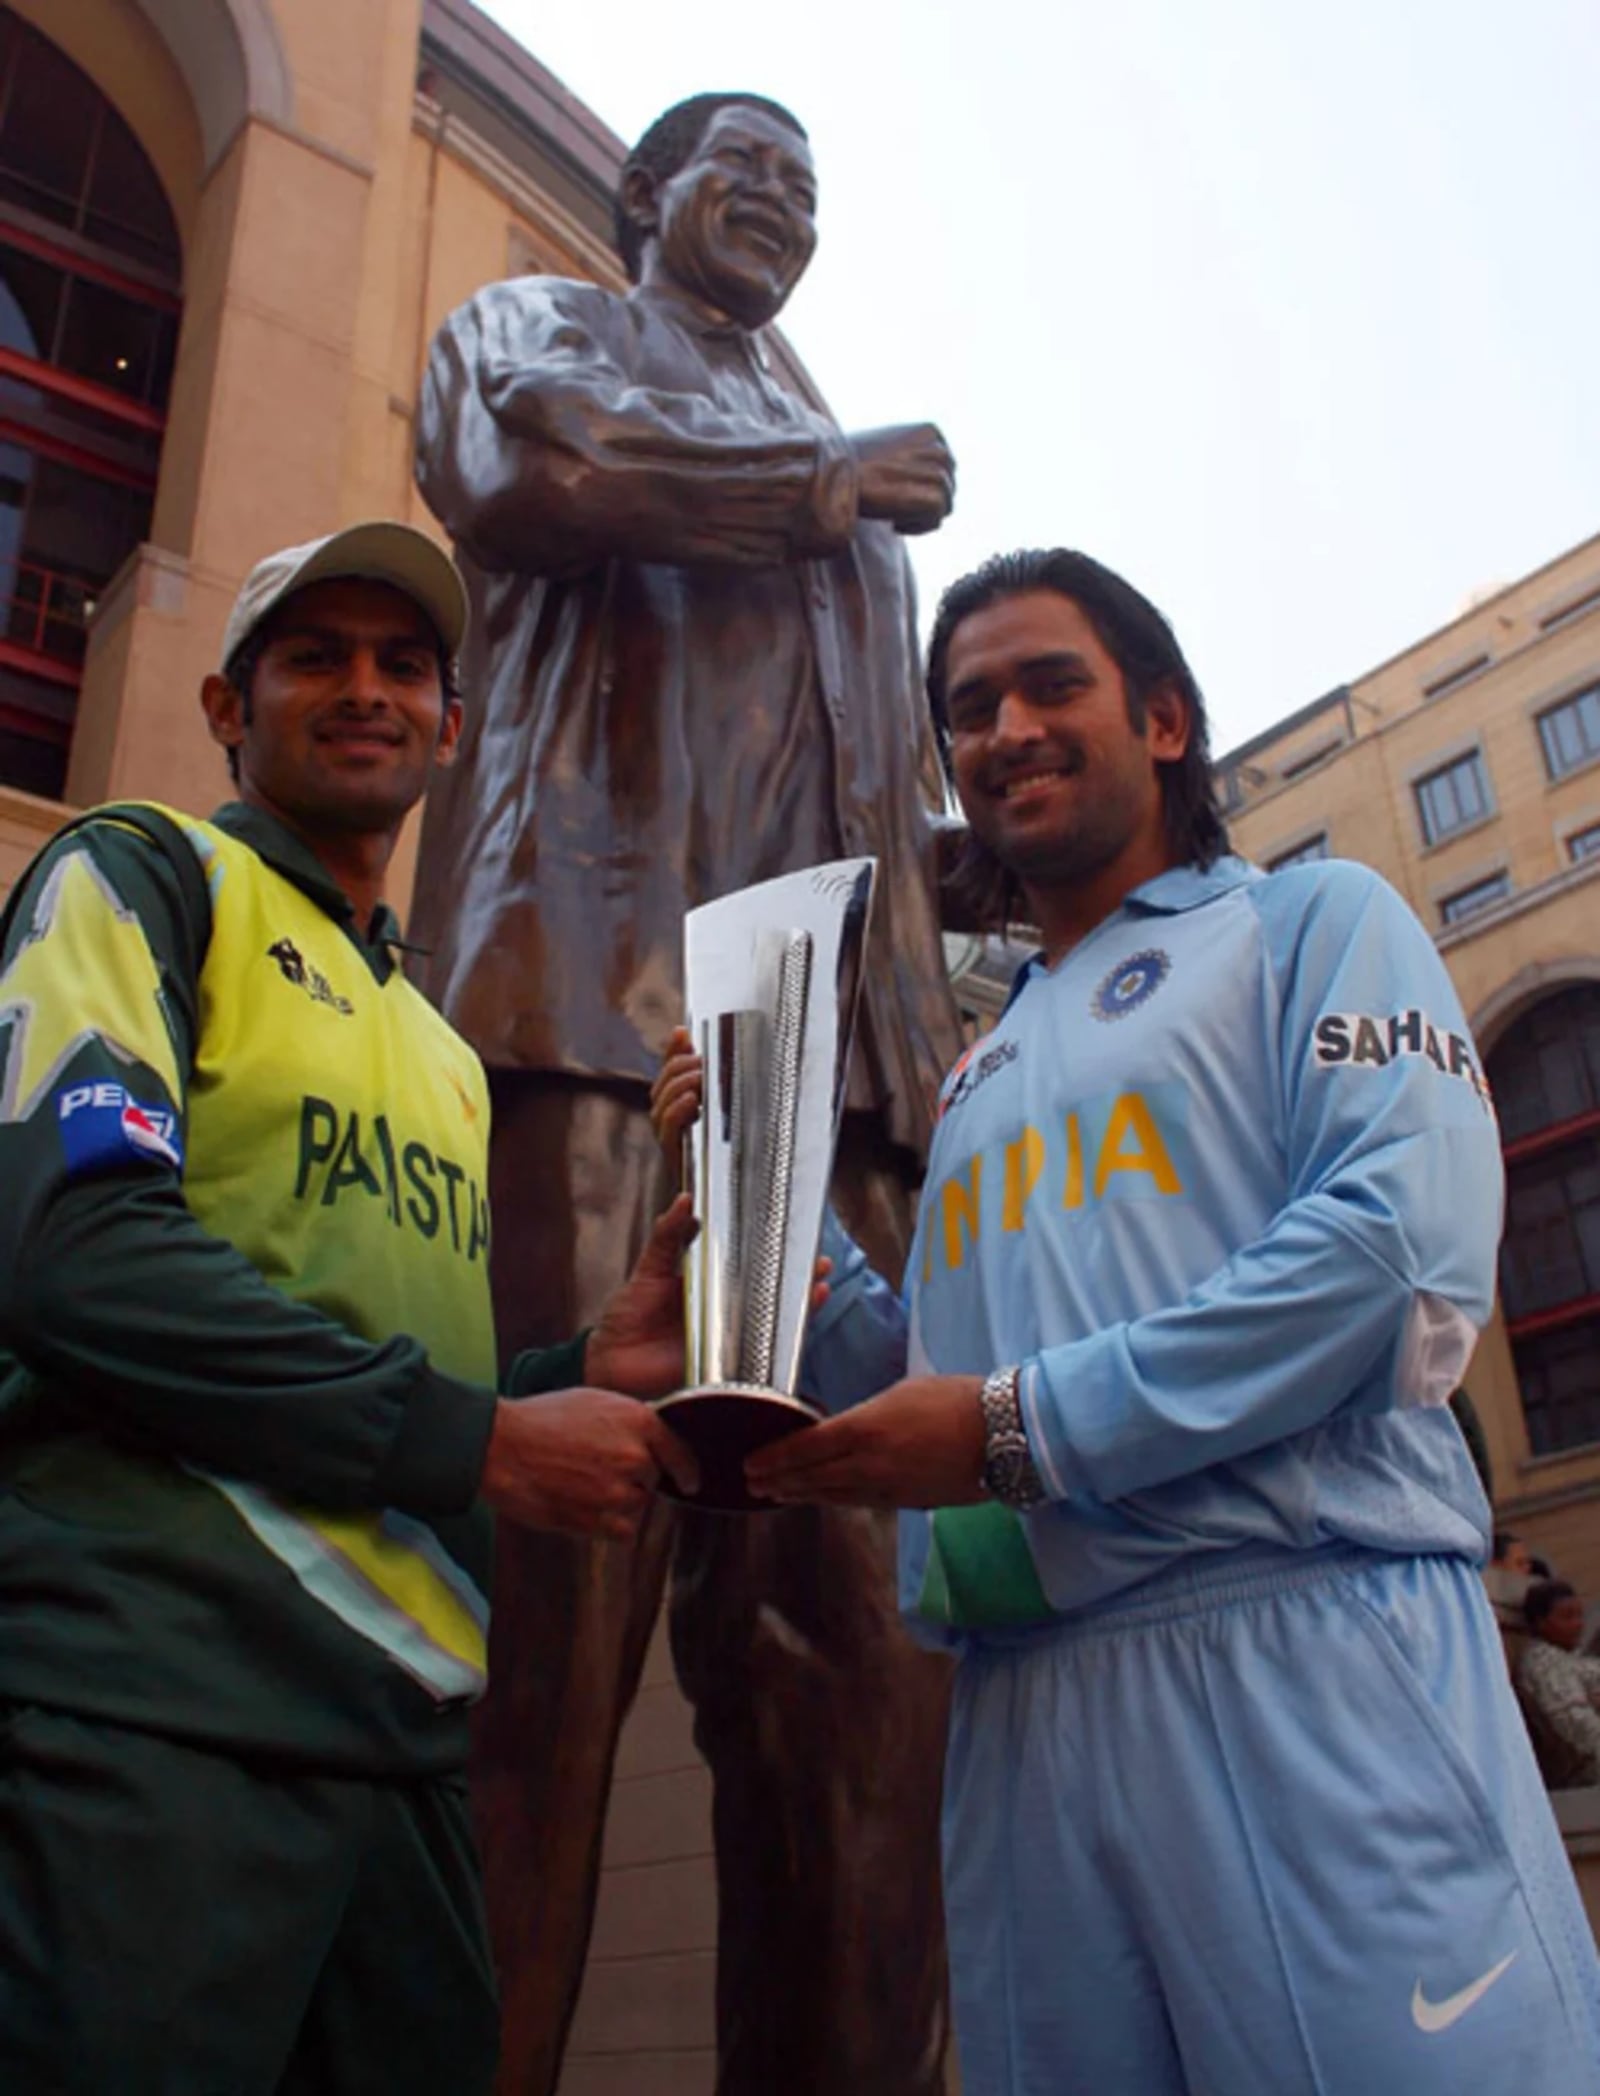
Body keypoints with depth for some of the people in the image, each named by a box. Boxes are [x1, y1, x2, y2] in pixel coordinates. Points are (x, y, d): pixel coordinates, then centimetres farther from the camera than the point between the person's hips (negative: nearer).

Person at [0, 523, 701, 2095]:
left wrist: (581, 1373, 2)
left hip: (401, 1723, 7)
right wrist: (481, 1434, -13)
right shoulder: (145, 875, 2)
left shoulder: (446, 1059, 22)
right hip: (154, 1685, -7)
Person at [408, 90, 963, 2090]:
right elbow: (520, 468, -2)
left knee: (858, 1637, -6)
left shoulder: (868, 482, 39)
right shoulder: (536, 325, 24)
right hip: (596, 990, -5)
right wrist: (822, 484, 11)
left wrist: (938, 1057, 15)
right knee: (548, 1584, -16)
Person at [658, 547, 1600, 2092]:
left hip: (1309, 1637, -5)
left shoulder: (1312, 924, 7)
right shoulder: (982, 1080, 25)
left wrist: (1025, 1427, -13)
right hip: (1023, 1712, 6)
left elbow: (1409, 1251, -11)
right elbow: (916, 1388, 21)